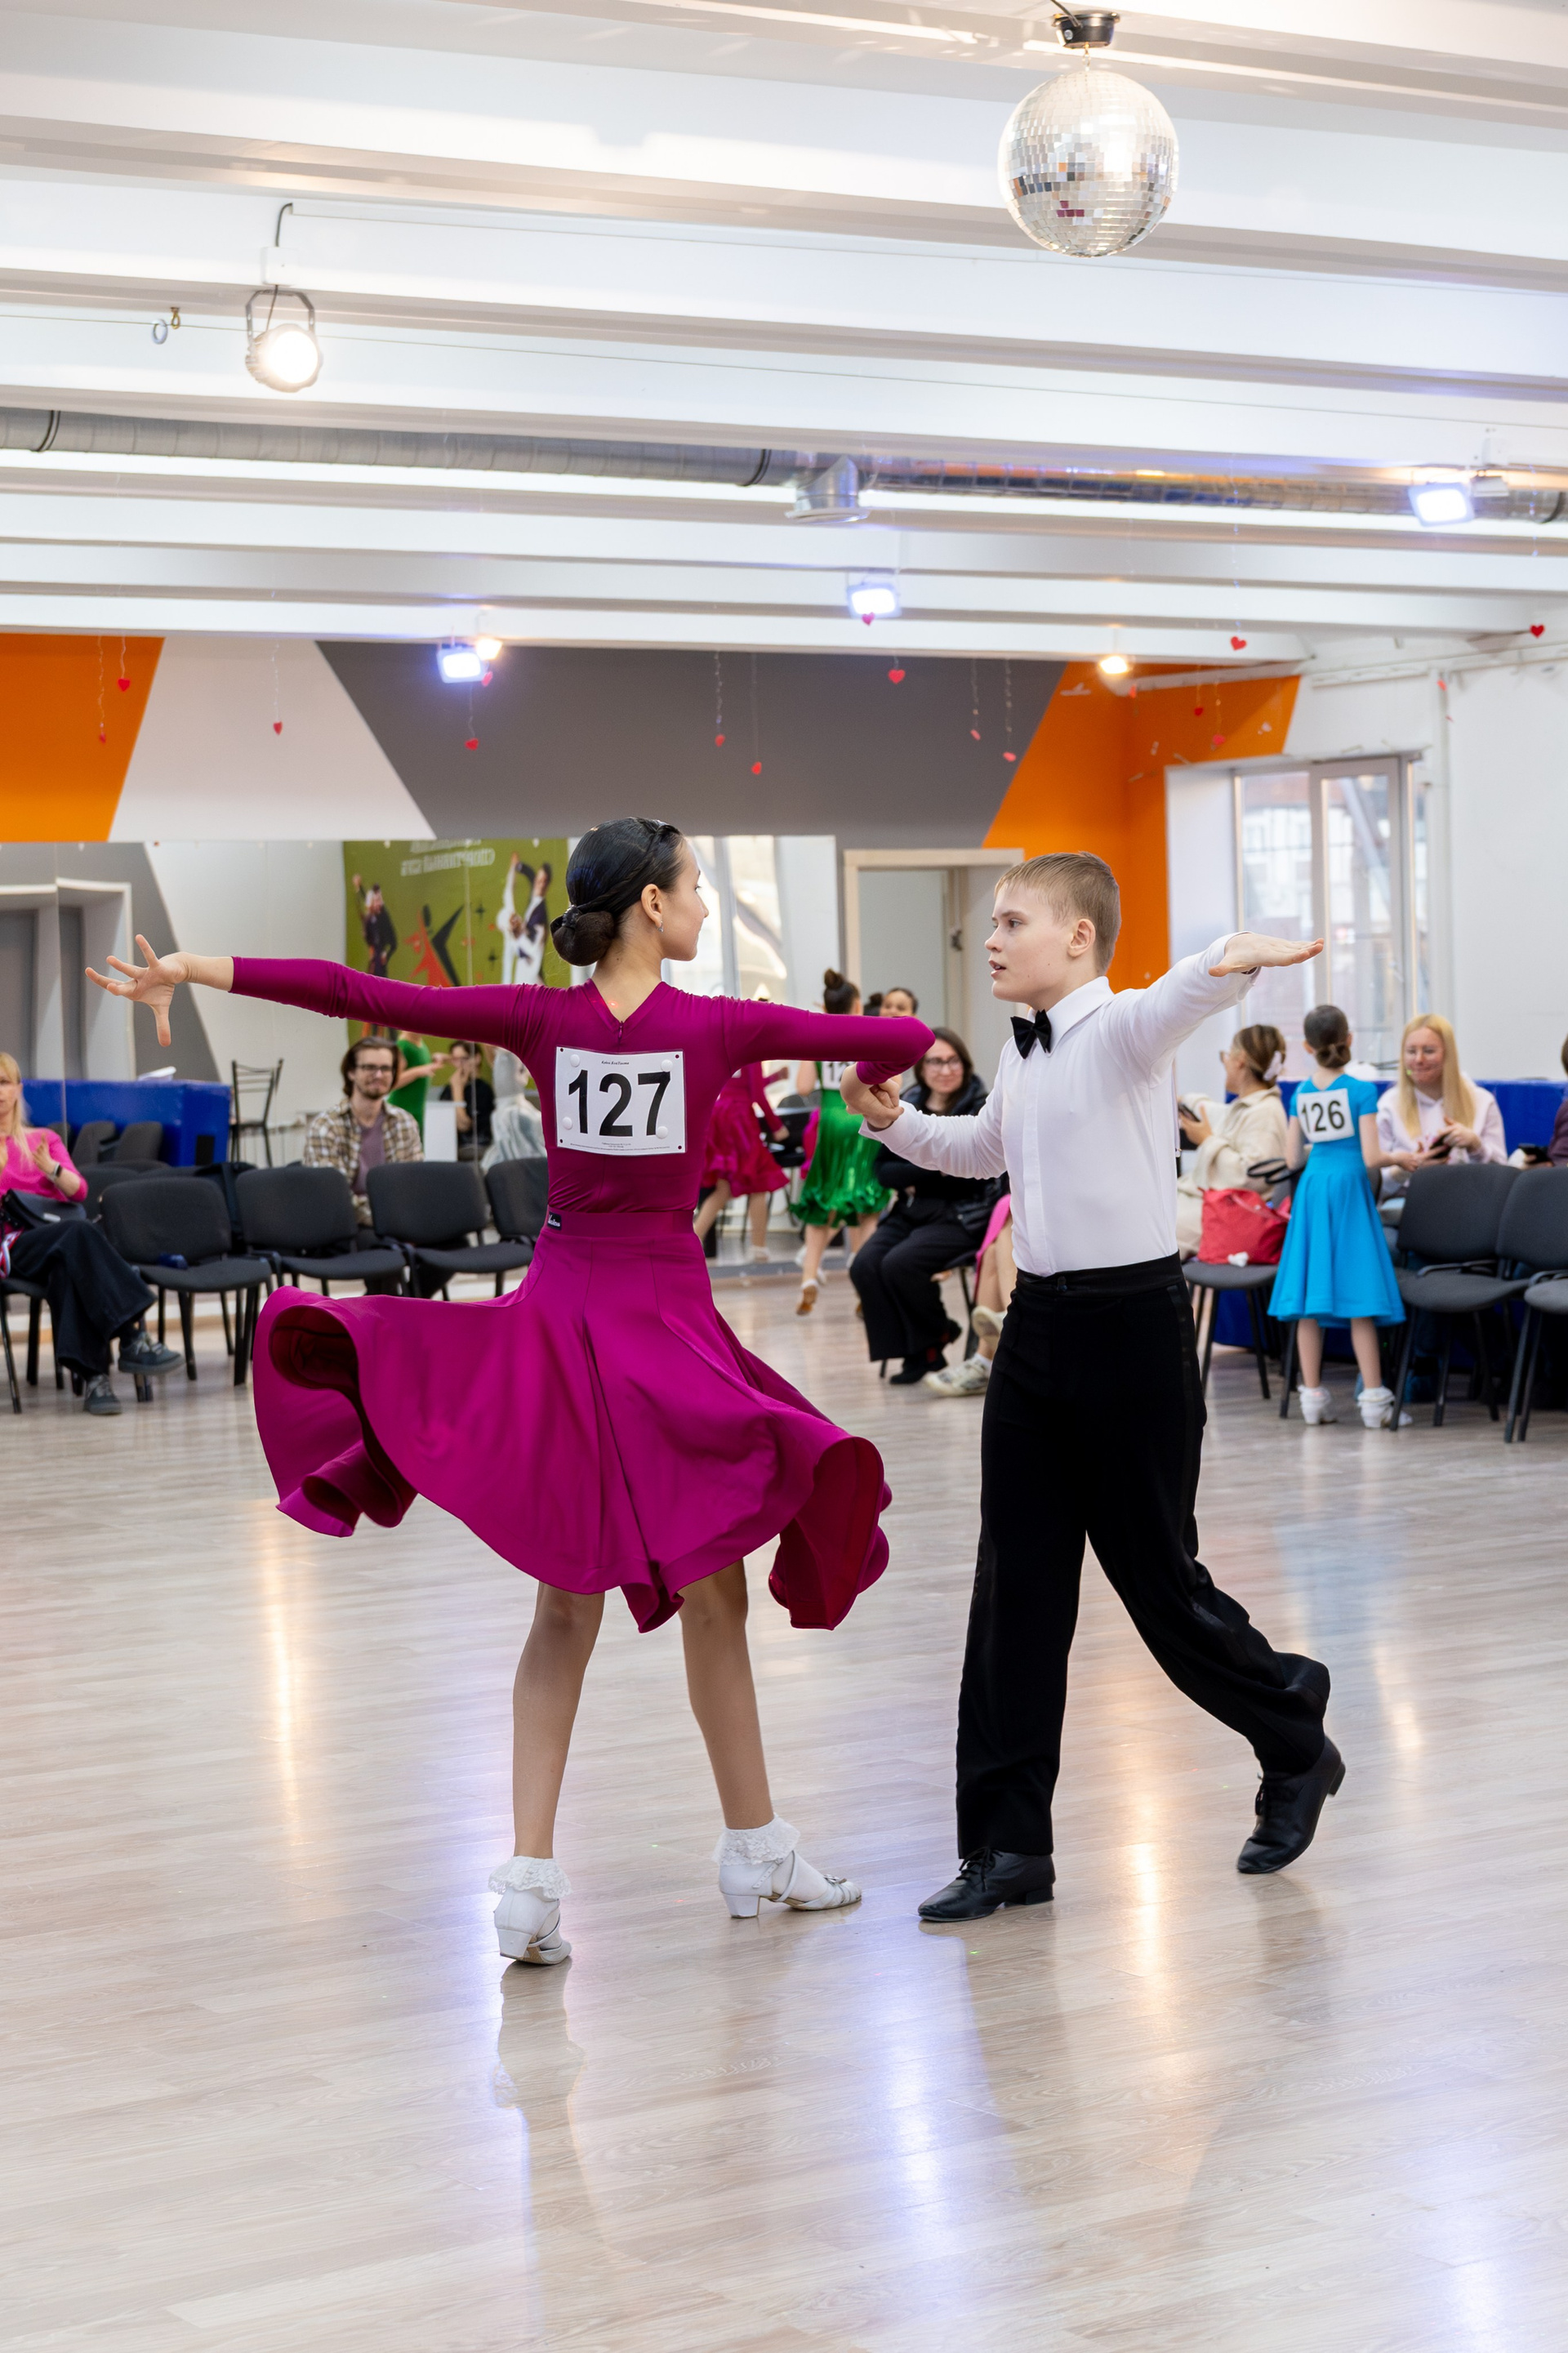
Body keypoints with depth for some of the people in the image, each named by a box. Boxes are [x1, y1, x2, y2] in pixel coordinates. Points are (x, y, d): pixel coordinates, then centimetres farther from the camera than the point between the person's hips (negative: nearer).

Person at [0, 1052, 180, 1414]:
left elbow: (78, 1190, 10)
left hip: (55, 1232, 3)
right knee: (77, 1234, -36)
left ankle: (92, 1374, -47)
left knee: (66, 1267, -36)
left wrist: (52, 1169, -10)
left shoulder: (44, 1139, 26)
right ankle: (131, 1339, -46)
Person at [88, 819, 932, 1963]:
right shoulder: (718, 1025, -8)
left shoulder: (544, 1018, -1)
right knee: (711, 1598, 10)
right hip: (666, 1316, -3)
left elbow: (363, 995, -4)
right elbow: (904, 1038, -4)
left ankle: (532, 1878, 1)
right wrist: (874, 1064, 19)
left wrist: (198, 970, -1)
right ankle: (759, 1853, 23)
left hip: (561, 1304, 3)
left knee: (566, 1606, 10)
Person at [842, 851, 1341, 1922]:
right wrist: (894, 1120, 18)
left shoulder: (1127, 1027, -11)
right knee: (1016, 1588, 4)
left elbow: (1190, 991, -35)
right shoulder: (1022, 1056, 13)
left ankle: (1297, 1745, 30)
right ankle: (1010, 1845, 9)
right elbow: (981, 1148, 34)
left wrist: (1240, 957, -57)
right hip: (1038, 1321, 7)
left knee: (1161, 1581, 3)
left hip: (1132, 1321, -7)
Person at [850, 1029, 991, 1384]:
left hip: (961, 1217, -5)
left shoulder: (982, 1108, -4)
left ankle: (931, 1345, -2)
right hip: (910, 1213, 5)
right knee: (864, 1265, -21)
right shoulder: (906, 1107, 9)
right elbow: (883, 1170, 4)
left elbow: (973, 1175, -13)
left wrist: (915, 1176, -14)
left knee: (900, 1263, -28)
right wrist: (935, 1170, -11)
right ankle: (912, 1352, -9)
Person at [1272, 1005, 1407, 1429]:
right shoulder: (1361, 1091, -9)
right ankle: (1374, 1399, -2)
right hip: (1349, 1190, -4)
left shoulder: (1301, 1094, 3)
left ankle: (1313, 1396, 8)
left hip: (1312, 1190, 4)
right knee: (1358, 1300, -2)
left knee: (1309, 1300, 6)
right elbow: (1371, 1157, -13)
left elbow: (1293, 1158, 7)